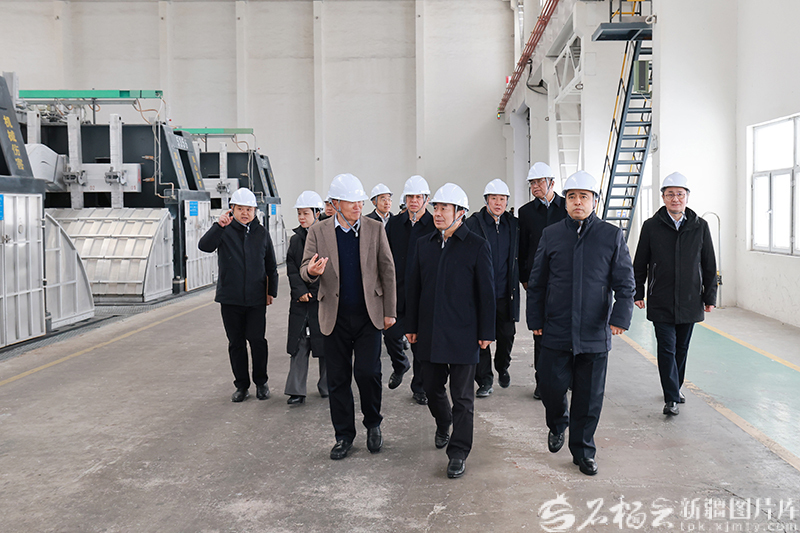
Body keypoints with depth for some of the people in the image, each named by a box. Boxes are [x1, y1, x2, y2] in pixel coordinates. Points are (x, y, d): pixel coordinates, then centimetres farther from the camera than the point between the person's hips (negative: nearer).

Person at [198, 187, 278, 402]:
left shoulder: (261, 233, 8)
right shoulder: (225, 231, 1)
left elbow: (271, 266, 15)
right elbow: (204, 246, -18)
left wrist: (271, 291, 12)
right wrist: (218, 226, -30)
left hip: (256, 298, 0)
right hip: (230, 298, 0)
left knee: (257, 340, -4)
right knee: (236, 343, 7)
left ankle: (261, 383, 14)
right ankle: (242, 386, 18)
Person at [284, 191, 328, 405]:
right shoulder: (295, 239, 10)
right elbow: (292, 269, 6)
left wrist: (312, 292, -10)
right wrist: (300, 291, -8)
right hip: (300, 299, 4)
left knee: (325, 343, 5)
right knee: (298, 343, 1)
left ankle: (326, 386, 20)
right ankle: (297, 391, 4)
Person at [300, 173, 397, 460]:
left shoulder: (375, 229, 2)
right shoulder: (318, 232, 2)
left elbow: (387, 271, 4)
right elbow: (305, 269, 0)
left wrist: (390, 311, 1)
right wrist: (312, 271, -26)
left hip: (368, 315, -1)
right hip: (336, 316, 1)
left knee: (367, 372, -7)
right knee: (337, 378, 6)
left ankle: (373, 424, 19)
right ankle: (344, 435, 22)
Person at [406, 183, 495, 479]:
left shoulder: (477, 246, -5)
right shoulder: (424, 244, 8)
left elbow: (486, 292, -4)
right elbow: (414, 287, 11)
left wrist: (486, 332, -7)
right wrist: (411, 326, 9)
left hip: (462, 333, -4)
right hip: (430, 332, 4)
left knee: (462, 397, 3)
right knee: (432, 388, 15)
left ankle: (458, 453, 15)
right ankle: (443, 424, 45)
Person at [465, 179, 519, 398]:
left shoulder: (513, 225, 8)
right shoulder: (473, 223, -4)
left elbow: (519, 256, 17)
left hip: (505, 292, 3)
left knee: (507, 334, 10)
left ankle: (502, 369, 37)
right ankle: (485, 380, 12)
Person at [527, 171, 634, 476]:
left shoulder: (612, 236, 2)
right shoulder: (551, 235, 5)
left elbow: (624, 282, 2)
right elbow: (537, 282, 9)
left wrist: (620, 317, -11)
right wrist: (535, 320, 6)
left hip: (595, 334, 0)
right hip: (556, 331, 1)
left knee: (589, 397, 6)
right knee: (551, 387, 2)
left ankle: (583, 452, 23)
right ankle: (557, 425, 34)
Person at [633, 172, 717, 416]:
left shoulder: (700, 226, 3)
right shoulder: (651, 226, -1)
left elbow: (709, 265, 8)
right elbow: (640, 264, 5)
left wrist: (710, 296, 6)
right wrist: (638, 293, 4)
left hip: (690, 301, 2)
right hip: (661, 302, -2)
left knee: (682, 348, 13)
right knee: (666, 348, -5)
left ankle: (676, 387, 32)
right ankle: (672, 398, -1)